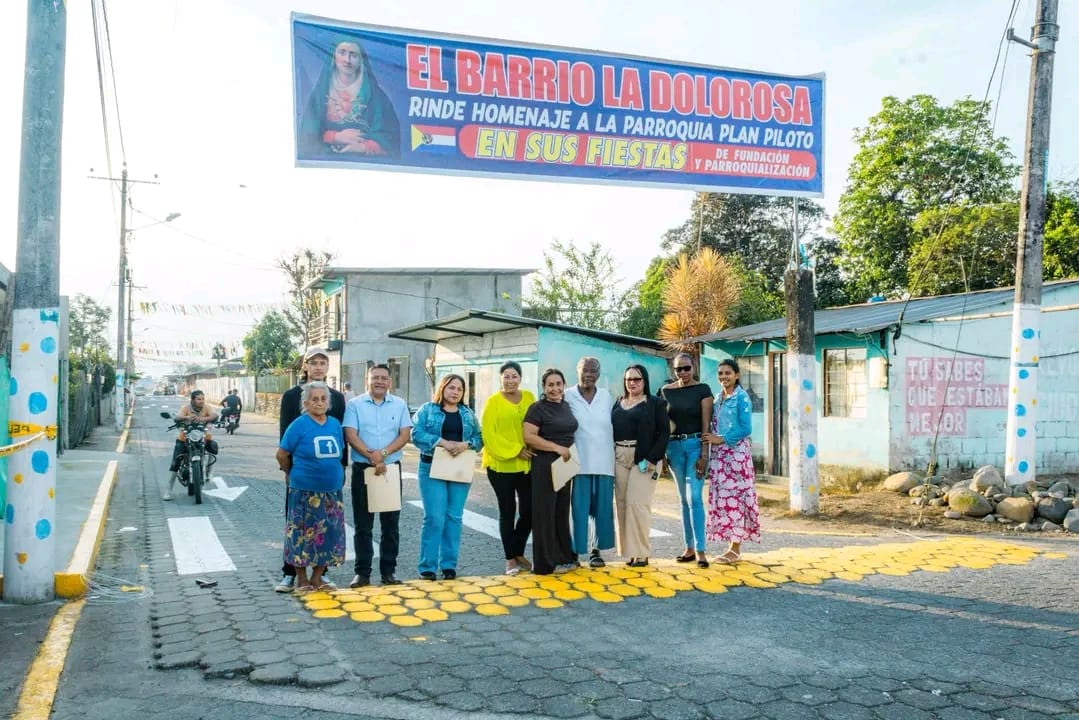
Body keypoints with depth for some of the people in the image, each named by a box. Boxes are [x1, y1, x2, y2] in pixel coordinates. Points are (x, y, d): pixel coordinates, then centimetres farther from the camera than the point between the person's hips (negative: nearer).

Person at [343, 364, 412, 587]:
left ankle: (388, 572, 15)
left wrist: (383, 453, -15)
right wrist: (373, 458, -16)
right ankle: (362, 572, 12)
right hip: (362, 469, -1)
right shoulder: (355, 404, 2)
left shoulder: (399, 405, 7)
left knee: (391, 524, 6)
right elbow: (350, 436, -6)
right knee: (363, 525, 4)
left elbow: (404, 435, 0)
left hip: (392, 469, 2)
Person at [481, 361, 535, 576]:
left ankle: (518, 552, 26)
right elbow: (489, 434, -10)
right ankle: (510, 559, 18)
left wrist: (531, 448, -1)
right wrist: (515, 450, -14)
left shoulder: (529, 397, 6)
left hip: (526, 464, 4)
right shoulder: (493, 402, -6)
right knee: (508, 512, 5)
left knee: (528, 511, 5)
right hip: (501, 464, -3)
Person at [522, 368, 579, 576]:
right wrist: (557, 448, -20)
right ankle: (549, 561, 6)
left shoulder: (566, 406, 11)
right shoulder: (538, 408, -9)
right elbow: (529, 436, -17)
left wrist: (570, 452, 10)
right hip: (545, 465, -7)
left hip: (565, 465, 7)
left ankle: (565, 556, 21)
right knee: (546, 512, 0)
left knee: (563, 511, 12)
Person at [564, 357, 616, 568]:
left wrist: (617, 454, 9)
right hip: (578, 461, -3)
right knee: (578, 507, -2)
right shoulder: (568, 396, -1)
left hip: (604, 461, 3)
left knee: (602, 507, 6)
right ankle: (575, 550, 8)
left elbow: (615, 425, 13)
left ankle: (596, 549, 17)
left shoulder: (607, 396, 8)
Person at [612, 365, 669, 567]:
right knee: (622, 504, 5)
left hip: (643, 459, -5)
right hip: (619, 458, 5)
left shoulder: (655, 403, 1)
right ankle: (629, 551, 13)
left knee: (637, 503, -10)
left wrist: (652, 458, -14)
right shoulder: (618, 403, 15)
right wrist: (611, 457, 1)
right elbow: (611, 429, 13)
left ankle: (641, 553, -1)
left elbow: (664, 432, -5)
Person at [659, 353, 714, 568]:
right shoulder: (666, 391, 6)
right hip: (674, 446, 4)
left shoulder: (702, 390, -3)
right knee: (684, 498, 10)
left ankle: (700, 550, -5)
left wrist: (704, 455, -12)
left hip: (695, 445, -4)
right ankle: (689, 547, 16)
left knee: (695, 498, -9)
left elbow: (706, 424, -6)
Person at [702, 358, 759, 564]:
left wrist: (721, 439, -14)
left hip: (736, 453, -7)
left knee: (735, 497, -5)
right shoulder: (718, 397, 14)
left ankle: (736, 549, 0)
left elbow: (746, 428, -13)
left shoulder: (741, 397, -6)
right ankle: (731, 545, 14)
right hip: (718, 455, 7)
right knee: (722, 498, 6)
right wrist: (710, 438, 3)